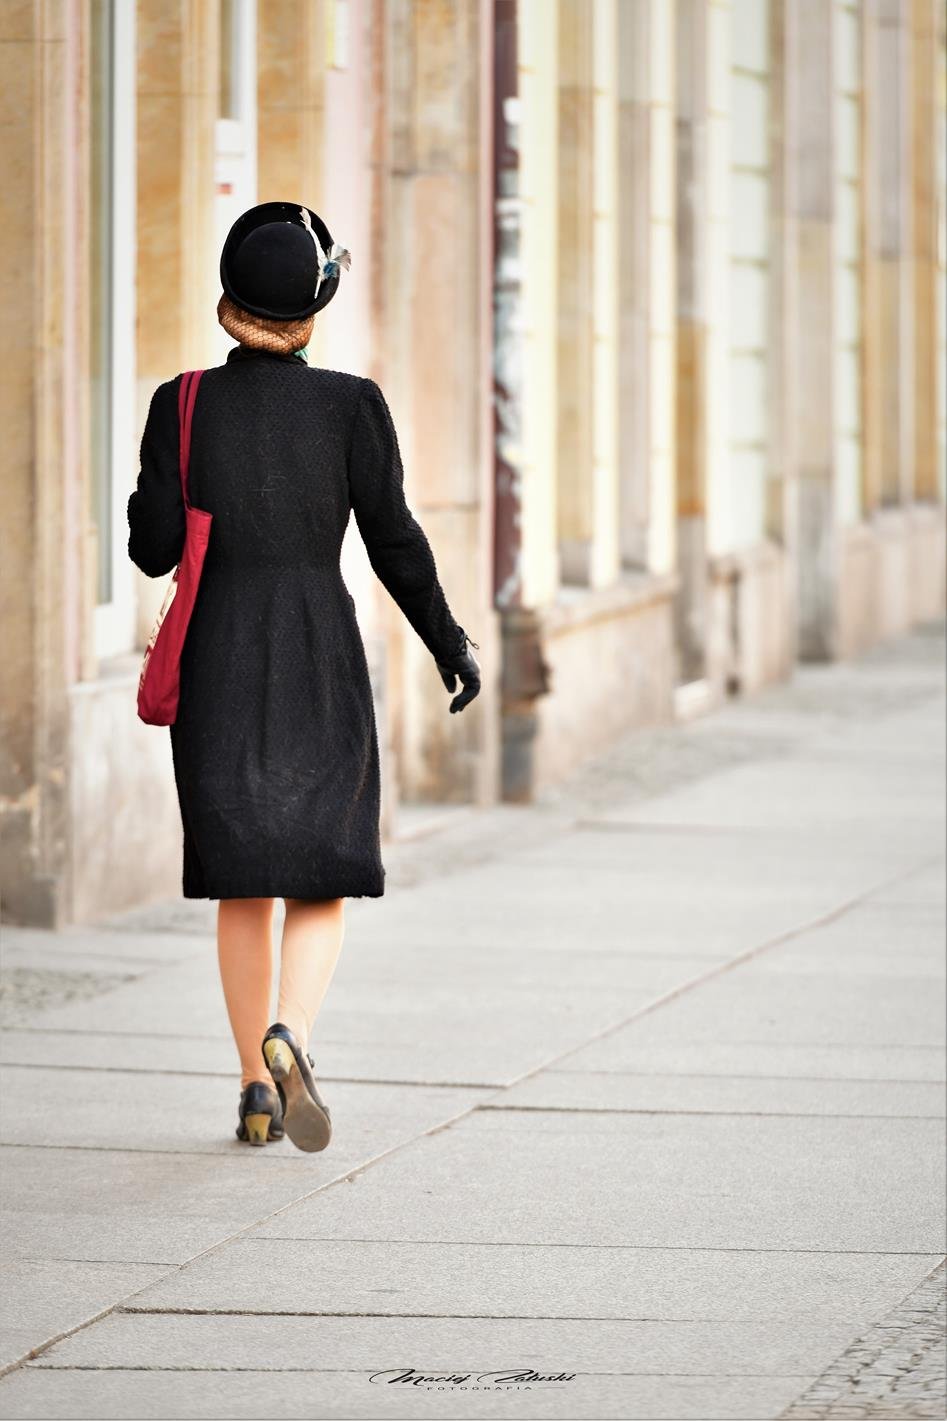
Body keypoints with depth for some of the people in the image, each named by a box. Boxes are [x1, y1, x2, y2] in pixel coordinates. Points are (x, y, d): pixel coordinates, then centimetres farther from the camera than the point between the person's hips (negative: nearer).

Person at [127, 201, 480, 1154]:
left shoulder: (183, 405, -3)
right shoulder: (350, 404, -5)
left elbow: (154, 549, -3)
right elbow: (393, 539, -4)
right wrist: (448, 643, 8)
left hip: (218, 658, 1)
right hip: (321, 657, -1)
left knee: (240, 879, 12)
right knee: (321, 876, 6)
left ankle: (257, 1089, 10)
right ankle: (290, 1032, -21)